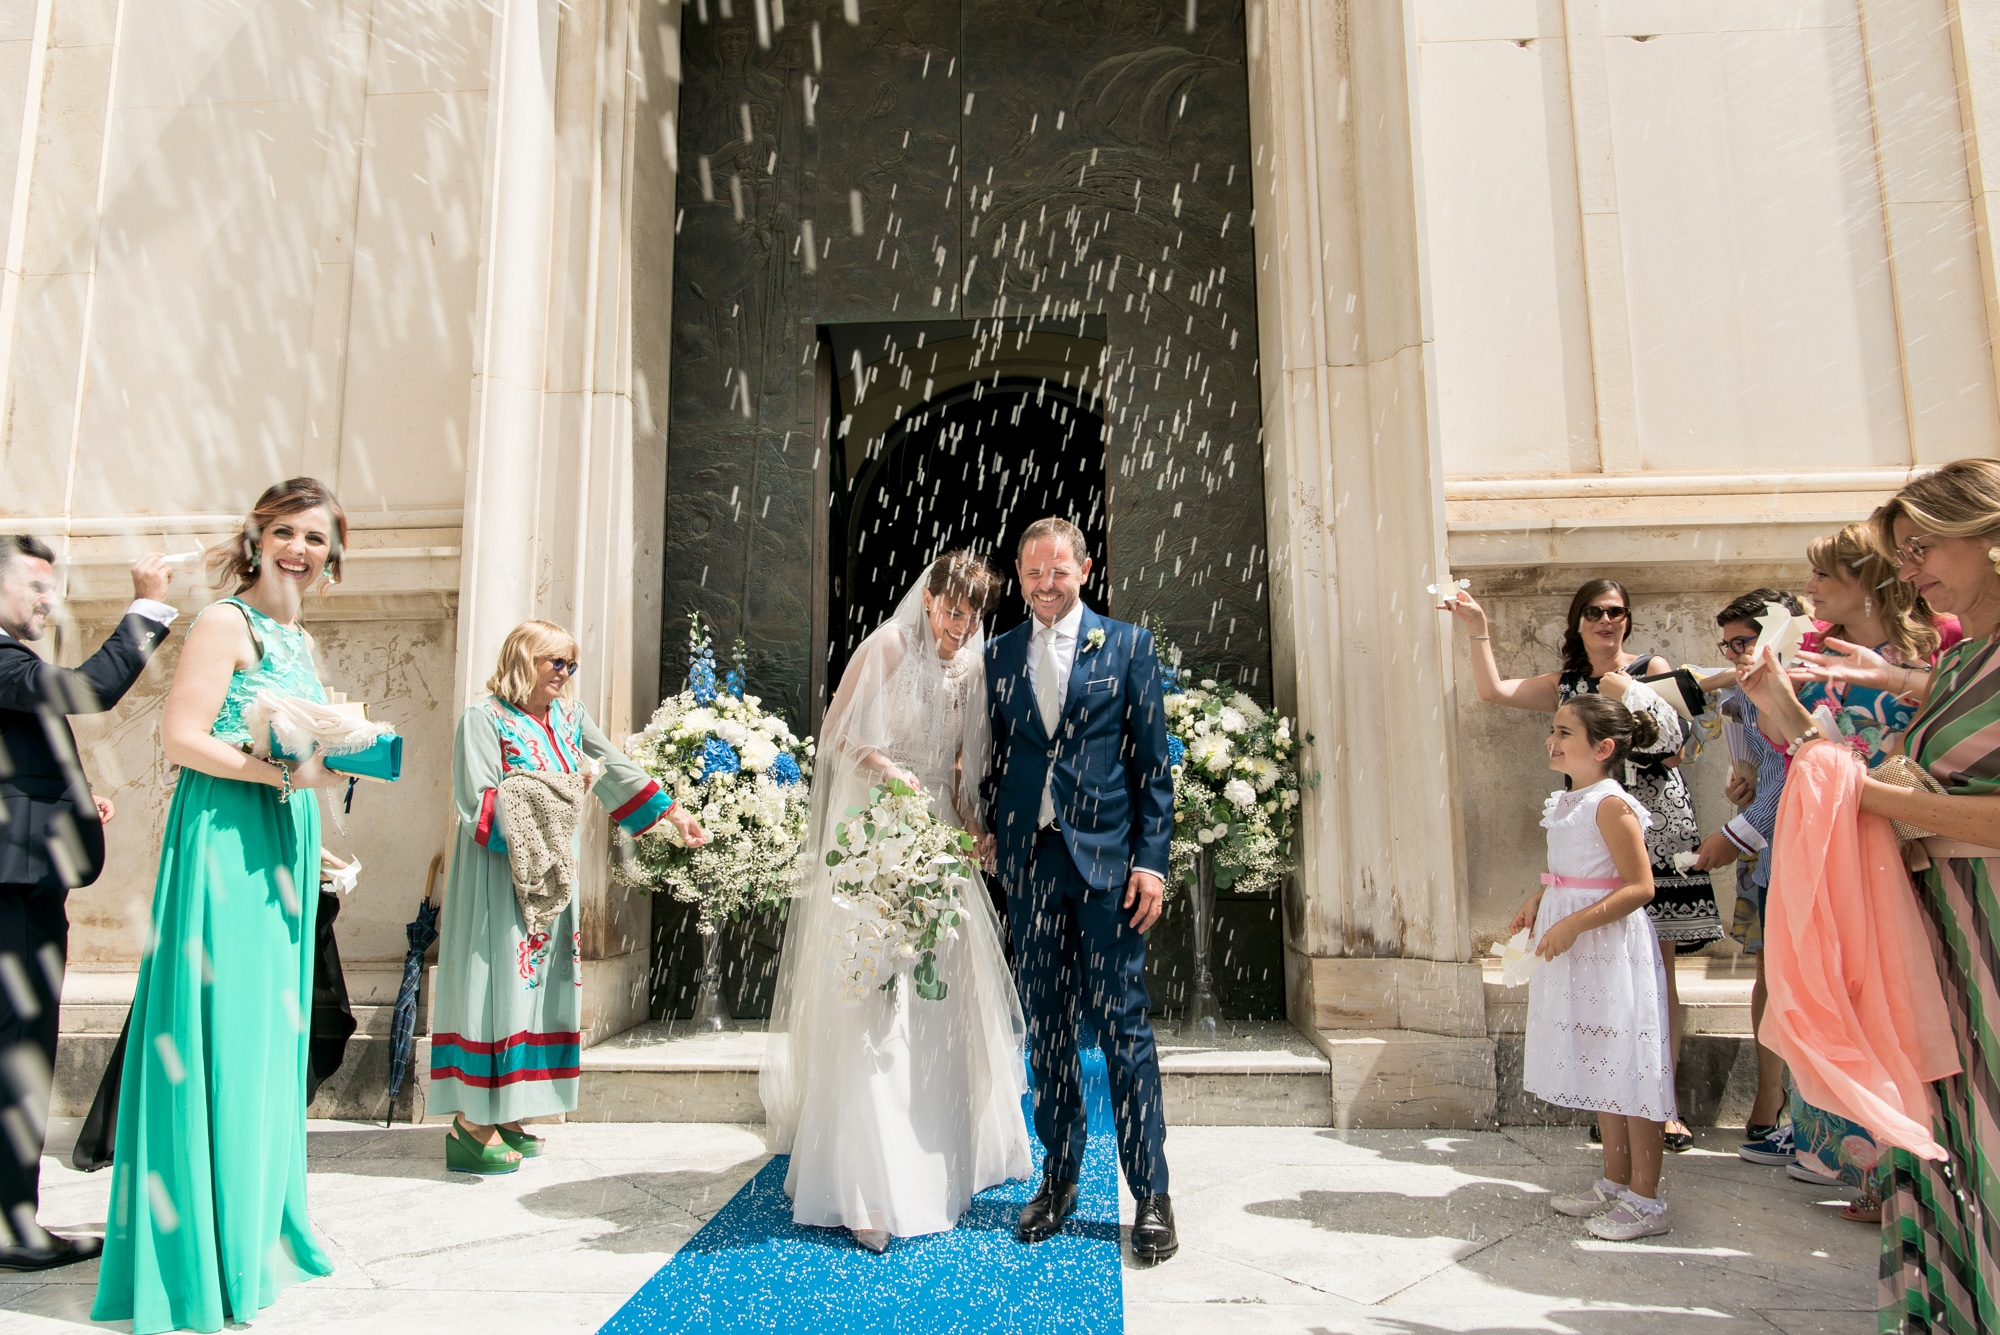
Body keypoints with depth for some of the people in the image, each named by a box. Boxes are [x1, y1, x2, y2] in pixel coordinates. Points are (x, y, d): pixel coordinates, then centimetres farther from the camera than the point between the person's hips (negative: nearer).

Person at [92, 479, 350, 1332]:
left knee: (270, 1032, 12)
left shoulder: (299, 640, 18)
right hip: (222, 843, -8)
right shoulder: (226, 622, -6)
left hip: (281, 848, 8)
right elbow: (182, 737, -14)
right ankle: (198, 1256, 7)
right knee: (217, 1031, -4)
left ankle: (254, 1227, 23)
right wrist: (284, 772, -21)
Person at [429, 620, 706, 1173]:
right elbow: (478, 800, -14)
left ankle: (504, 1115, 15)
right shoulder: (485, 717, -6)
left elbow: (618, 770, 15)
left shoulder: (570, 717, 13)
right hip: (500, 873, -7)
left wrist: (673, 811, 13)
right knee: (497, 980, -7)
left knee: (540, 983, 7)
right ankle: (470, 1123, -1)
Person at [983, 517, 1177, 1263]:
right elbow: (995, 757, 14)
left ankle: (1151, 1193, 13)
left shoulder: (1127, 646, 3)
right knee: (1045, 1029, 11)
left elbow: (1153, 763, 0)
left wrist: (1151, 859, -7)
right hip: (1029, 864, 3)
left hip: (1106, 861, -3)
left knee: (1123, 1025, 1)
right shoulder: (999, 656, 12)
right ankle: (1058, 1179, 25)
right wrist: (992, 832, 2)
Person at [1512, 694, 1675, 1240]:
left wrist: (1574, 923, -26)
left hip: (1613, 949, -10)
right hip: (1578, 954, 10)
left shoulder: (1610, 805, -17)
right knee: (1602, 1071, 17)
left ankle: (1645, 1201, 10)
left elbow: (1639, 886, -21)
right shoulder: (1569, 804, 11)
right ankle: (1615, 1184, 30)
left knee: (1628, 1072, -1)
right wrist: (1536, 903, 8)